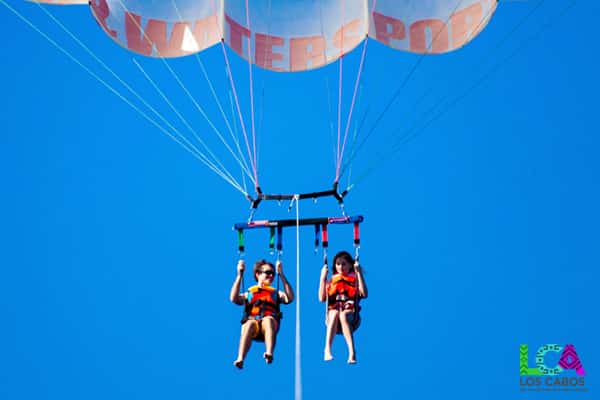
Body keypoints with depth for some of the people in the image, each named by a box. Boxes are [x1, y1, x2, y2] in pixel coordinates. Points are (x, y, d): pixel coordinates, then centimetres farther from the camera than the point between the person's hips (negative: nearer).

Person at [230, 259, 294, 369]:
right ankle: (240, 359, -54)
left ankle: (269, 354, -56)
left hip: (269, 324, 0)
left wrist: (281, 275, 6)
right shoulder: (248, 294, 29)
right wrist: (240, 275, 5)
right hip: (253, 326, 0)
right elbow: (234, 298, 7)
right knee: (250, 323, -37)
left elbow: (290, 298, 8)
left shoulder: (276, 293, 31)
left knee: (268, 319, -36)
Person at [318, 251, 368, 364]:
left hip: (351, 317, -1)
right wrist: (323, 277, 0)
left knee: (343, 315, -37)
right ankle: (327, 351, -48)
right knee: (334, 313, -35)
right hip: (332, 315, 1)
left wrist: (359, 273, -10)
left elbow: (364, 294, -8)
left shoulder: (355, 280, 13)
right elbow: (321, 298, 4)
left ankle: (352, 352, -49)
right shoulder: (331, 281, 18)